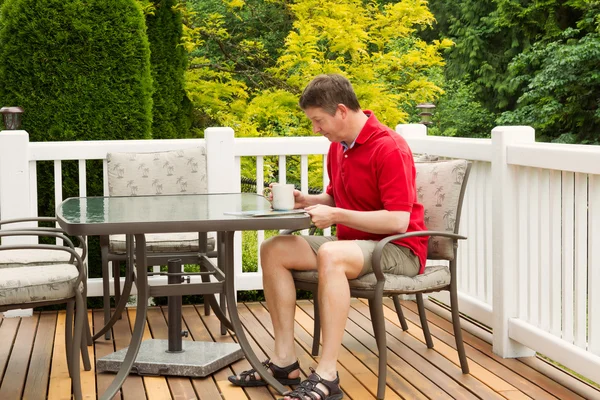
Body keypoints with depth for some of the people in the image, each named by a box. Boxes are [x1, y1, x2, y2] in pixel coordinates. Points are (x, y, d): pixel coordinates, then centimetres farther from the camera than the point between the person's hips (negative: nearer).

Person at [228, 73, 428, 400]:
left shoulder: (389, 148, -18)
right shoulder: (337, 147, 7)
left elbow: (398, 220, -24)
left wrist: (336, 216, -23)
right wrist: (304, 201, 2)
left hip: (399, 249, -9)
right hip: (354, 243, 9)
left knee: (331, 255, -38)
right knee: (274, 250, -6)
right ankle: (284, 361, -10)